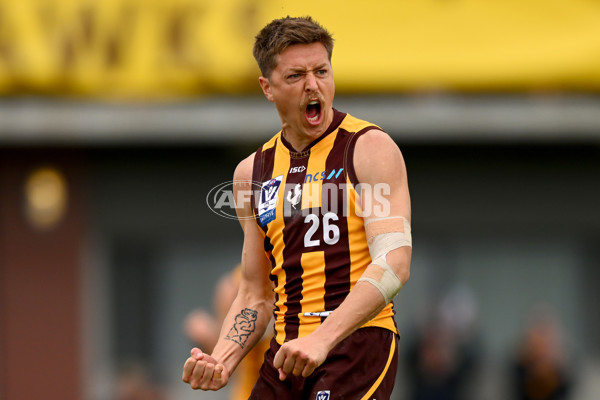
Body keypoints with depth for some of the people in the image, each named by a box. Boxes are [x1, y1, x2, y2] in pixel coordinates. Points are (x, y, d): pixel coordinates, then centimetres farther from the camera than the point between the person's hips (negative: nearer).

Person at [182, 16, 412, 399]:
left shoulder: (370, 148, -3)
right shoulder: (253, 172, 14)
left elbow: (393, 264, -16)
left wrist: (323, 339, -27)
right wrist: (222, 361, 0)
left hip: (357, 343, -5)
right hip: (286, 354, 6)